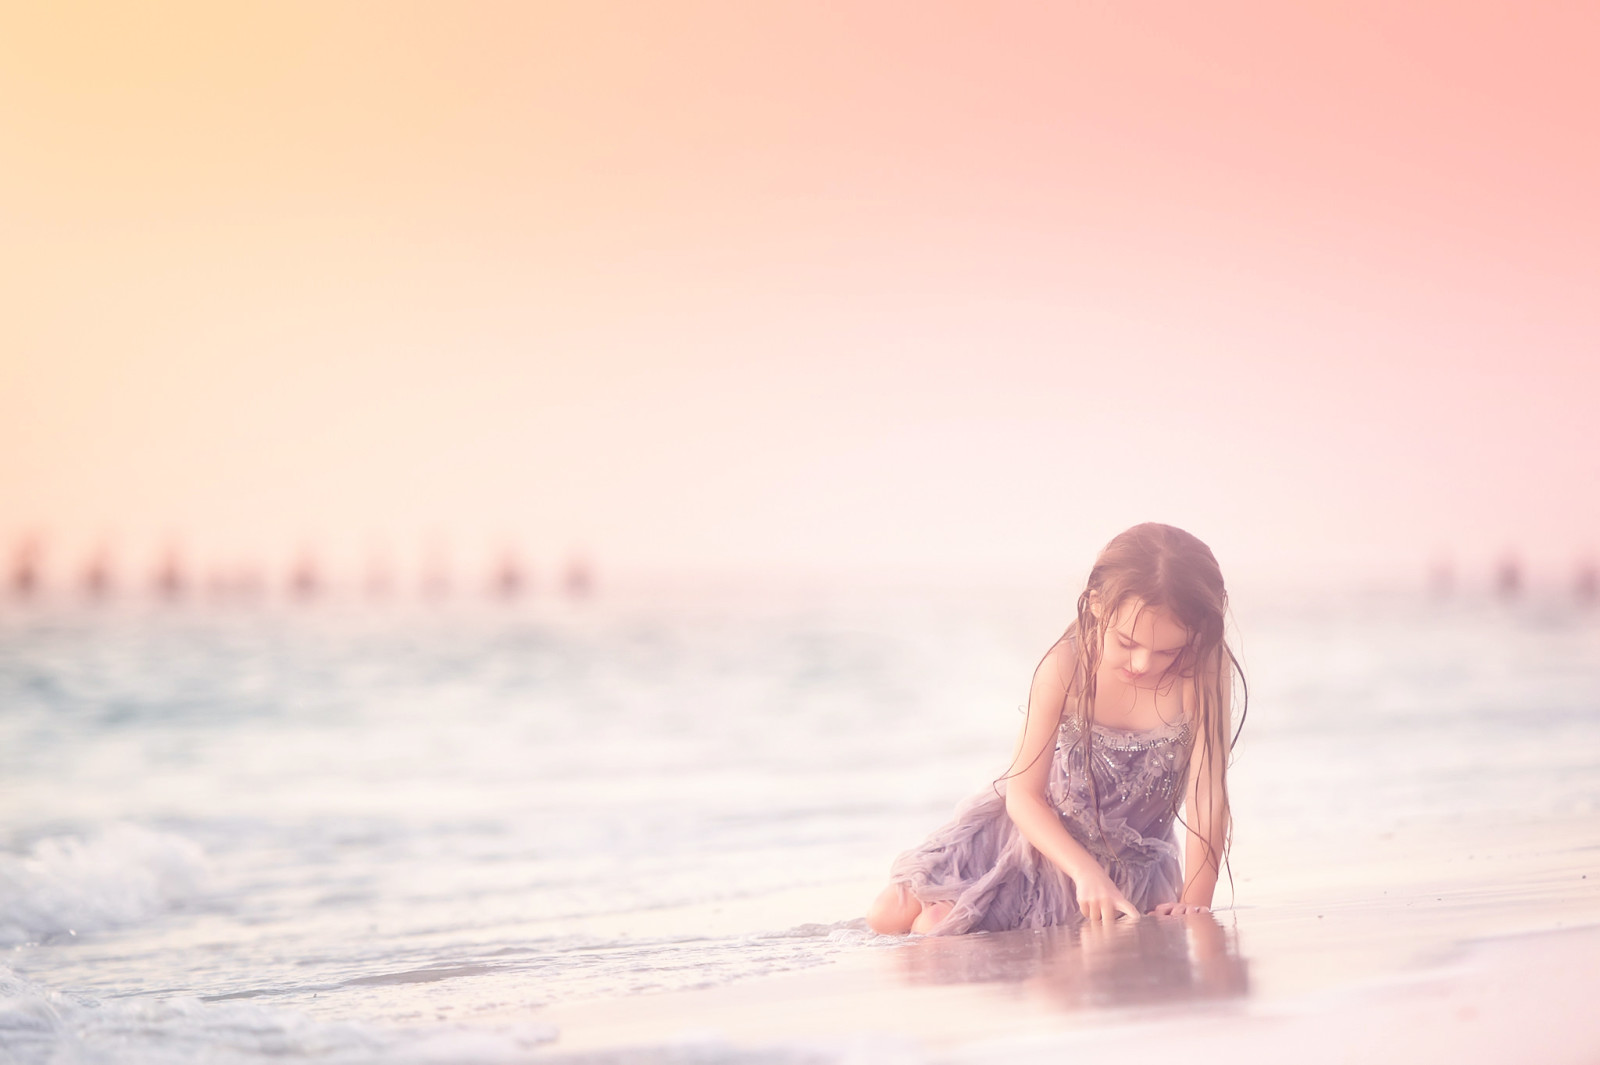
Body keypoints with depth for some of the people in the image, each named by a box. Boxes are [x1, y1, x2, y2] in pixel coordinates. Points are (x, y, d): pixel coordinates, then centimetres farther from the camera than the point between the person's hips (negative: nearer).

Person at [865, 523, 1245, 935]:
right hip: (1041, 827, 2)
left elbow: (1208, 797, -26)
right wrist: (1086, 872, -36)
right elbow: (1023, 794, -21)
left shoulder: (1203, 670, -27)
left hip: (1127, 863, -2)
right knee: (889, 916, -6)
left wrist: (1194, 902, -34)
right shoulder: (1066, 666, -23)